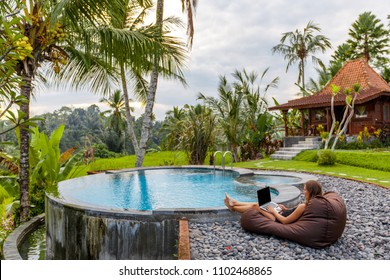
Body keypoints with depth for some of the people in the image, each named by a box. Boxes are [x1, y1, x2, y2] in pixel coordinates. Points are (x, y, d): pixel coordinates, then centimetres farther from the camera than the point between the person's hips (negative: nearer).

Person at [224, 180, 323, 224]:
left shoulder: (303, 206, -33)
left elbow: (285, 221, -27)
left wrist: (274, 211, -13)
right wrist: (286, 209, 3)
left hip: (278, 219, -8)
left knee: (255, 206, 5)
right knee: (257, 204, 16)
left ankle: (233, 208, 28)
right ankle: (234, 203, 32)